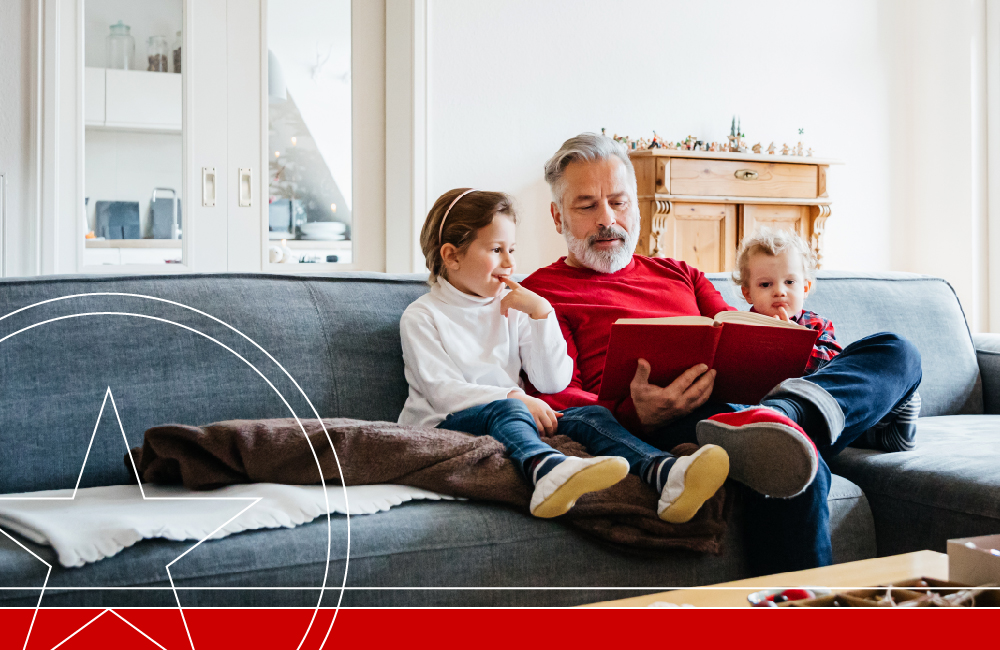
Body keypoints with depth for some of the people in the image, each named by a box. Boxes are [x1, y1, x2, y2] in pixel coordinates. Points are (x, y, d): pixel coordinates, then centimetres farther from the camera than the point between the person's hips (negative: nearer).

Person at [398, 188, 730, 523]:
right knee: (506, 410, -36)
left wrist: (541, 313, -2)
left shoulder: (512, 308, 16)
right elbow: (442, 391, -11)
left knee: (589, 415, -21)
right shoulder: (421, 316, 3)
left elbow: (554, 381, 7)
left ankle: (667, 474, -51)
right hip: (446, 423, -5)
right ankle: (547, 470, -72)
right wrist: (515, 397, -23)